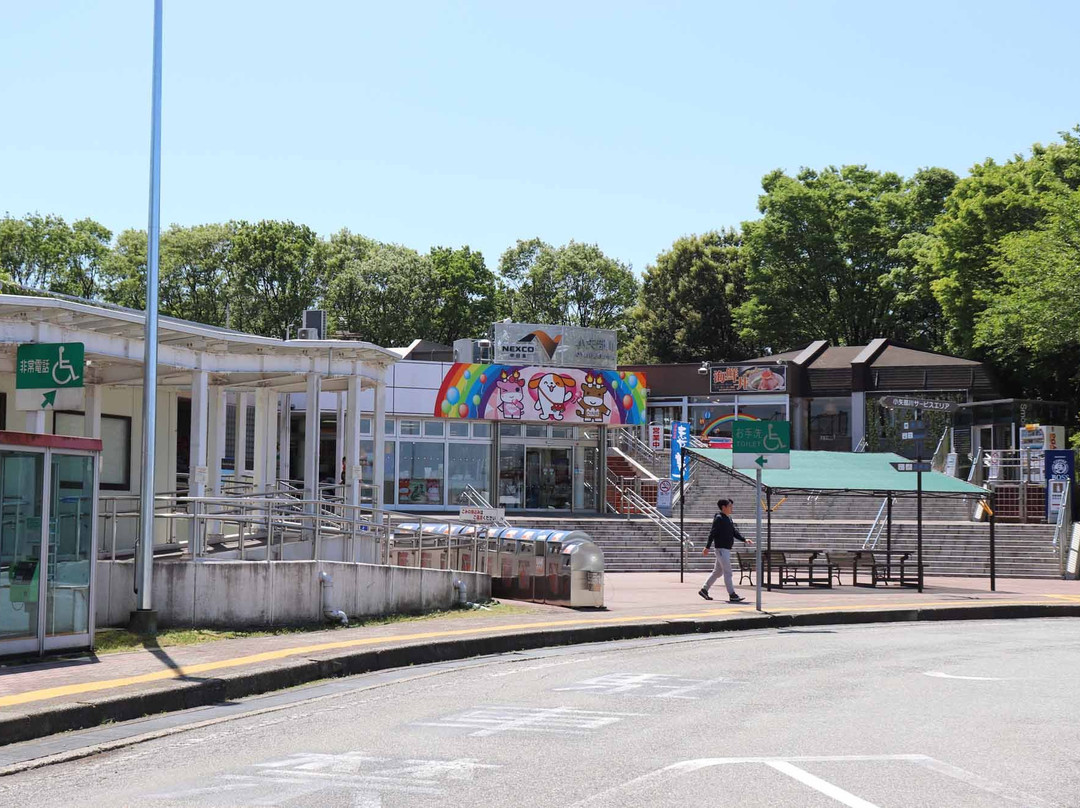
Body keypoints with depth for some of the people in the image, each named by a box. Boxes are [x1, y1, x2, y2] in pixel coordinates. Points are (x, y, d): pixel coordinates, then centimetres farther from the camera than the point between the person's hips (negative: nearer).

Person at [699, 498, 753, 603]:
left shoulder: (729, 519, 16)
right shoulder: (718, 519, -11)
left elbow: (735, 532, 15)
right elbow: (712, 533, -14)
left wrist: (744, 540, 1)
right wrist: (707, 547, -17)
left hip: (727, 549, 10)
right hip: (721, 549, -10)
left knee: (718, 572, 16)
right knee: (728, 572, -10)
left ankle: (704, 590, 25)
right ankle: (732, 595, -9)